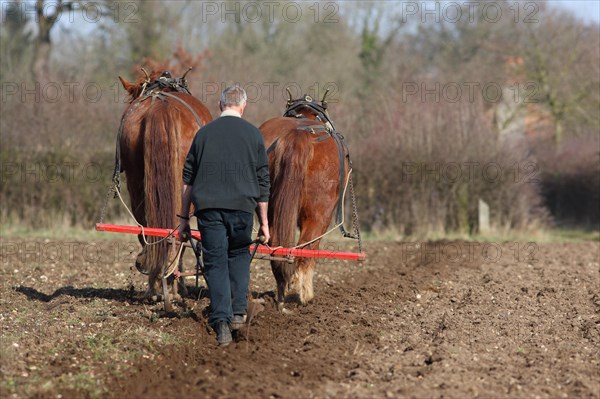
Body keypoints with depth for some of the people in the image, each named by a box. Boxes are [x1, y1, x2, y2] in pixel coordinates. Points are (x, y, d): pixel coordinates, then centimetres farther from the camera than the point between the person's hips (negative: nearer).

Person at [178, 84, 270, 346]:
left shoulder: (204, 133, 10)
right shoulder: (253, 134, 6)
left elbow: (188, 181, 11)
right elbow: (263, 182, 7)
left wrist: (184, 218, 17)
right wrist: (264, 221, 13)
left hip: (208, 207, 0)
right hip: (242, 206, 0)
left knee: (215, 262, 2)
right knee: (239, 255, 21)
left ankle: (221, 321, -7)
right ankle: (238, 311, 15)